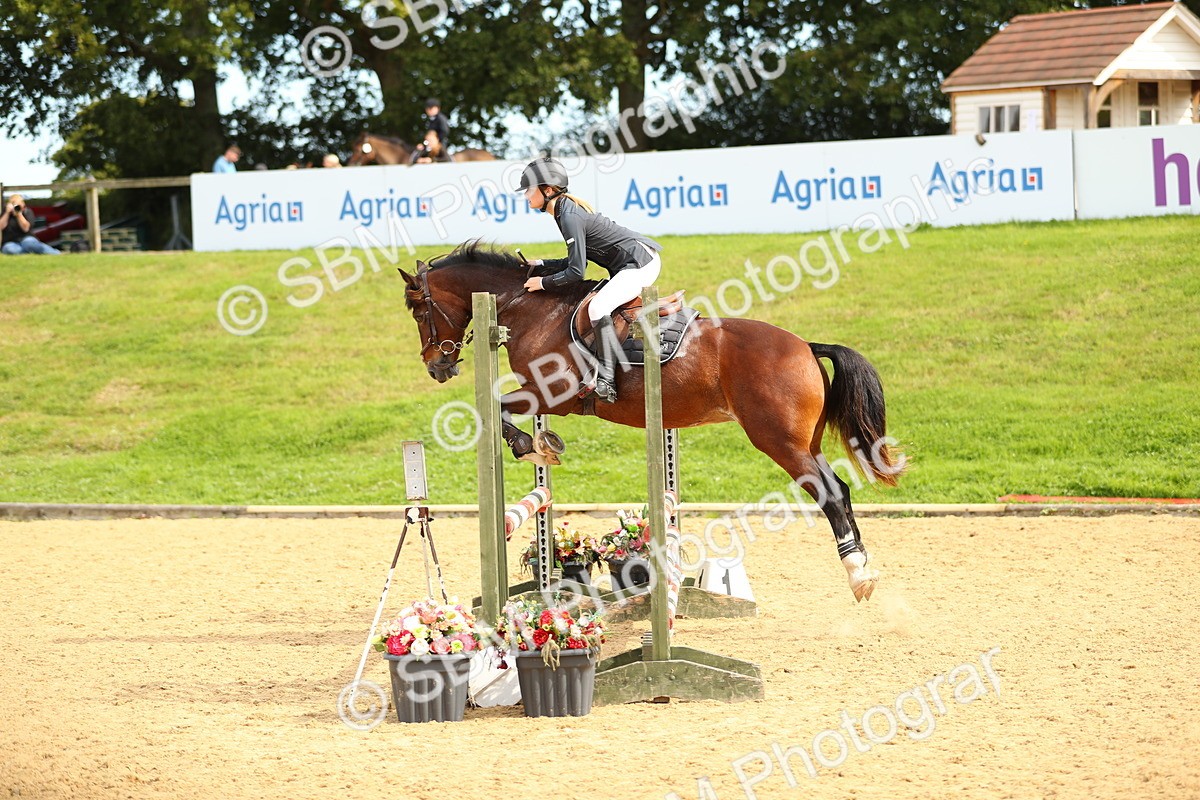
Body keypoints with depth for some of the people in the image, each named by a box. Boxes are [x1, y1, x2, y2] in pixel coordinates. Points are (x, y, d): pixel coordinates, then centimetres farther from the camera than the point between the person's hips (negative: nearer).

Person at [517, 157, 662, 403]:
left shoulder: (569, 217, -20)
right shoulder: (567, 210, 11)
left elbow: (576, 272, -21)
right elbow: (577, 260, 18)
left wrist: (543, 283, -9)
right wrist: (541, 264, 14)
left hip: (640, 263, -11)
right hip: (636, 263, 11)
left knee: (598, 307, -27)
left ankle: (606, 380, -29)